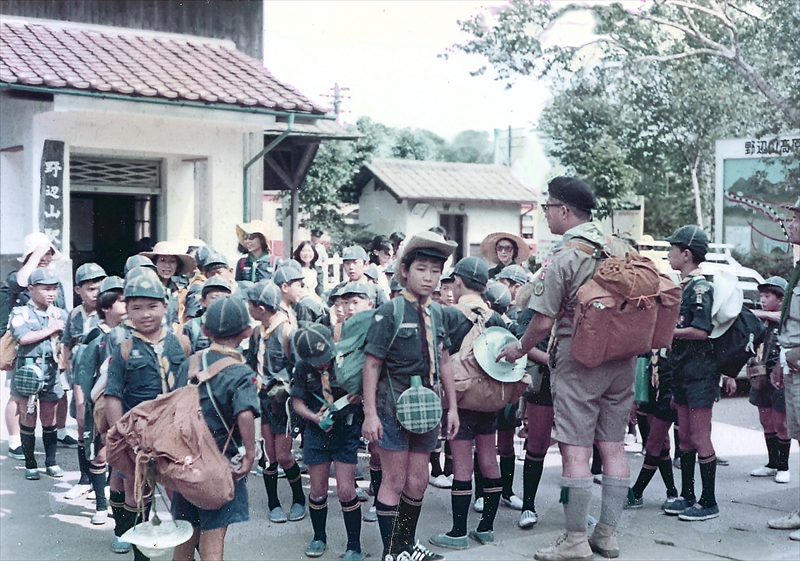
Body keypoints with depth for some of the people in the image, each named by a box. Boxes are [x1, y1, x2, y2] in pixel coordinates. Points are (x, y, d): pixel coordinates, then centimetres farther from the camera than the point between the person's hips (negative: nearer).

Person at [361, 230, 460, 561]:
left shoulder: (436, 312, 7)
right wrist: (370, 413, -15)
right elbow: (372, 364, -12)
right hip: (394, 403, -5)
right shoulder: (390, 312, -11)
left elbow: (444, 362, 13)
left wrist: (452, 407, 12)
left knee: (418, 482, 12)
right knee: (394, 480, 2)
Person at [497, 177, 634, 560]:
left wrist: (519, 349, 4)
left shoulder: (563, 258, -12)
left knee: (575, 450, -2)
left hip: (579, 360, -7)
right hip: (621, 359, 7)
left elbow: (544, 321, -13)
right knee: (613, 446, 10)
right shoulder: (620, 251, 8)